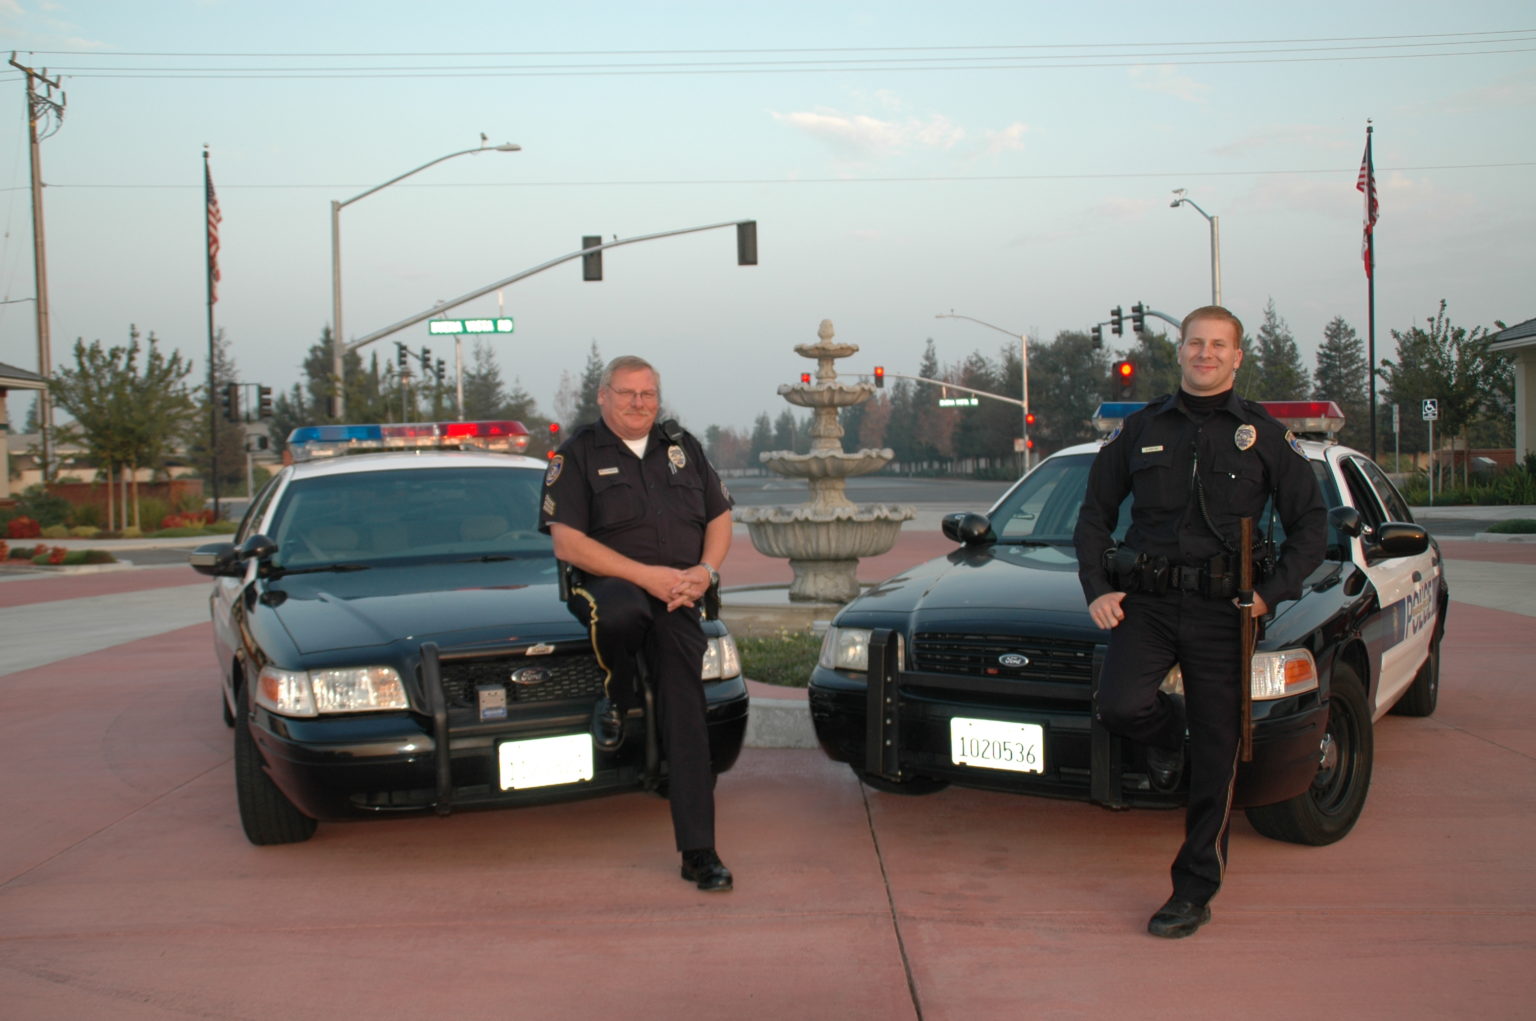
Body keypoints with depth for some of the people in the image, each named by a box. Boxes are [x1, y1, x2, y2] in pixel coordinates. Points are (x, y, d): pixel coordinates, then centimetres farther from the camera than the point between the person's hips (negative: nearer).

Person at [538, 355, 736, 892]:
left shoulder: (682, 447, 16)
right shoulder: (579, 454, 1)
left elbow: (719, 517, 19)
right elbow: (567, 543, -8)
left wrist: (704, 572, -3)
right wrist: (648, 575, -16)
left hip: (679, 599, 3)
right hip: (610, 586, -3)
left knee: (686, 717, -8)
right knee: (620, 609, -41)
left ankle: (699, 853, -3)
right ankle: (617, 697, -7)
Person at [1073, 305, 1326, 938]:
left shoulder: (1263, 435, 6)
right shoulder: (1141, 430, 10)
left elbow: (1310, 524, 8)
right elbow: (1095, 514, 16)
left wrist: (1272, 592, -5)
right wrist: (1097, 588, 2)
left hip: (1223, 609, -1)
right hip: (1146, 601, 1)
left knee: (1215, 757, 1)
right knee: (1119, 704, -24)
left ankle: (1195, 891, 13)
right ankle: (1165, 732, 13)